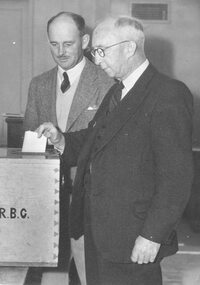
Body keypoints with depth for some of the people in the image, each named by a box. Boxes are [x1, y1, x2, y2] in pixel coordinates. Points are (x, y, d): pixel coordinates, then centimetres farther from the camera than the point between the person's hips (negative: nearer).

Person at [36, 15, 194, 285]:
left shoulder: (169, 95, -16)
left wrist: (153, 235, -20)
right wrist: (61, 140, 1)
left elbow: (177, 175, -19)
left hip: (133, 238, -8)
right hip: (97, 229, 8)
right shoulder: (116, 92, 14)